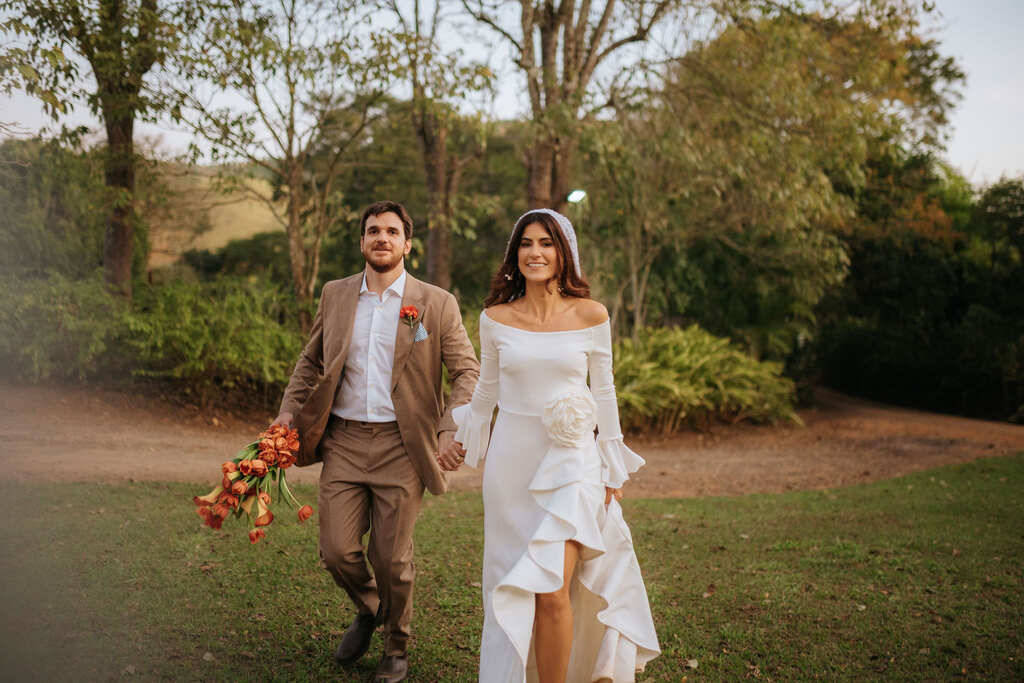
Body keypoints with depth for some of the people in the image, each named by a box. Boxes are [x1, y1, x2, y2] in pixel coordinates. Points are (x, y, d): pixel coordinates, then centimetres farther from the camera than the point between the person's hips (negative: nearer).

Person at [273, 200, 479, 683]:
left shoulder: (436, 304, -1)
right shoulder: (335, 295, 9)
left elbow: (467, 372, -2)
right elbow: (310, 361, 19)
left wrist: (451, 432, -15)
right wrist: (290, 409, 5)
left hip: (400, 446, -3)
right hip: (343, 441, 3)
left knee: (392, 558, 3)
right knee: (337, 551, 1)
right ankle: (368, 611, 35)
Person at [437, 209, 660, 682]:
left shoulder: (591, 316, -2)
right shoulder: (495, 319, 0)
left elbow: (604, 393, 5)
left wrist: (613, 472, 6)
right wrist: (462, 442, 25)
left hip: (572, 462, -2)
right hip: (512, 461, 2)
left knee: (553, 592, -11)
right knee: (513, 589, 9)